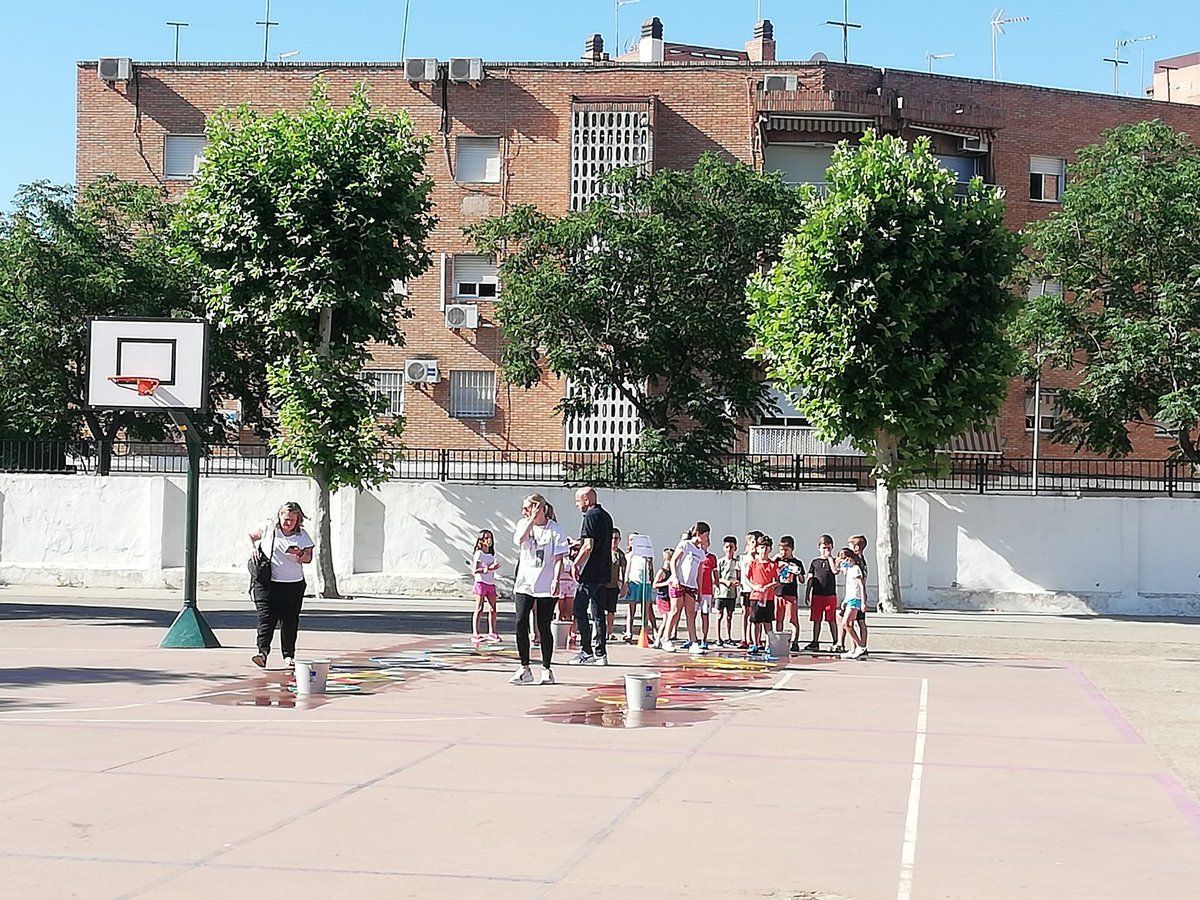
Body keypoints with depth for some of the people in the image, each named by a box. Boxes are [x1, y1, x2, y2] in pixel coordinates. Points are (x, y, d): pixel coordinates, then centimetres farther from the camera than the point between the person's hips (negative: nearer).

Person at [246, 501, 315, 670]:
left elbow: (308, 558, 0)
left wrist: (300, 554, -21)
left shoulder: (302, 536, 3)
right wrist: (252, 547, -5)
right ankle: (263, 651, -23)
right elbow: (249, 536, 15)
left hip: (293, 584, 1)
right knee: (266, 617, -13)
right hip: (267, 583, -1)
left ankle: (288, 655, 14)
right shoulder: (268, 529, 2)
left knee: (290, 620, 5)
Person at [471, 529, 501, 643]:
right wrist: (488, 569, -22)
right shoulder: (479, 554, -5)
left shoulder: (492, 555, 16)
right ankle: (475, 634, -9)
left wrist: (494, 568, 0)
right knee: (479, 609, -9)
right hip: (481, 582, -7)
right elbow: (475, 570, -14)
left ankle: (492, 633, 10)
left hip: (491, 584, 7)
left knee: (492, 610, 3)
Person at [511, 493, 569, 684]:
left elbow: (559, 558, -5)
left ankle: (546, 669, 13)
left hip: (546, 586, -3)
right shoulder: (523, 524, 8)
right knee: (521, 624, -5)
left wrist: (556, 579, -16)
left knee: (544, 627, 0)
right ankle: (525, 669, 4)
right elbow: (519, 539, -14)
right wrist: (532, 520, -14)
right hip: (524, 583, 3)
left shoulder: (554, 529, -2)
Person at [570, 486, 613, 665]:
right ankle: (600, 653, 9)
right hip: (604, 573, 9)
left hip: (590, 572, -9)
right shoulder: (606, 516, 16)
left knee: (580, 610, -5)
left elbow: (588, 546, -20)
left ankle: (587, 652, -7)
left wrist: (575, 564, -12)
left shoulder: (591, 517, -12)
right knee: (598, 612, 10)